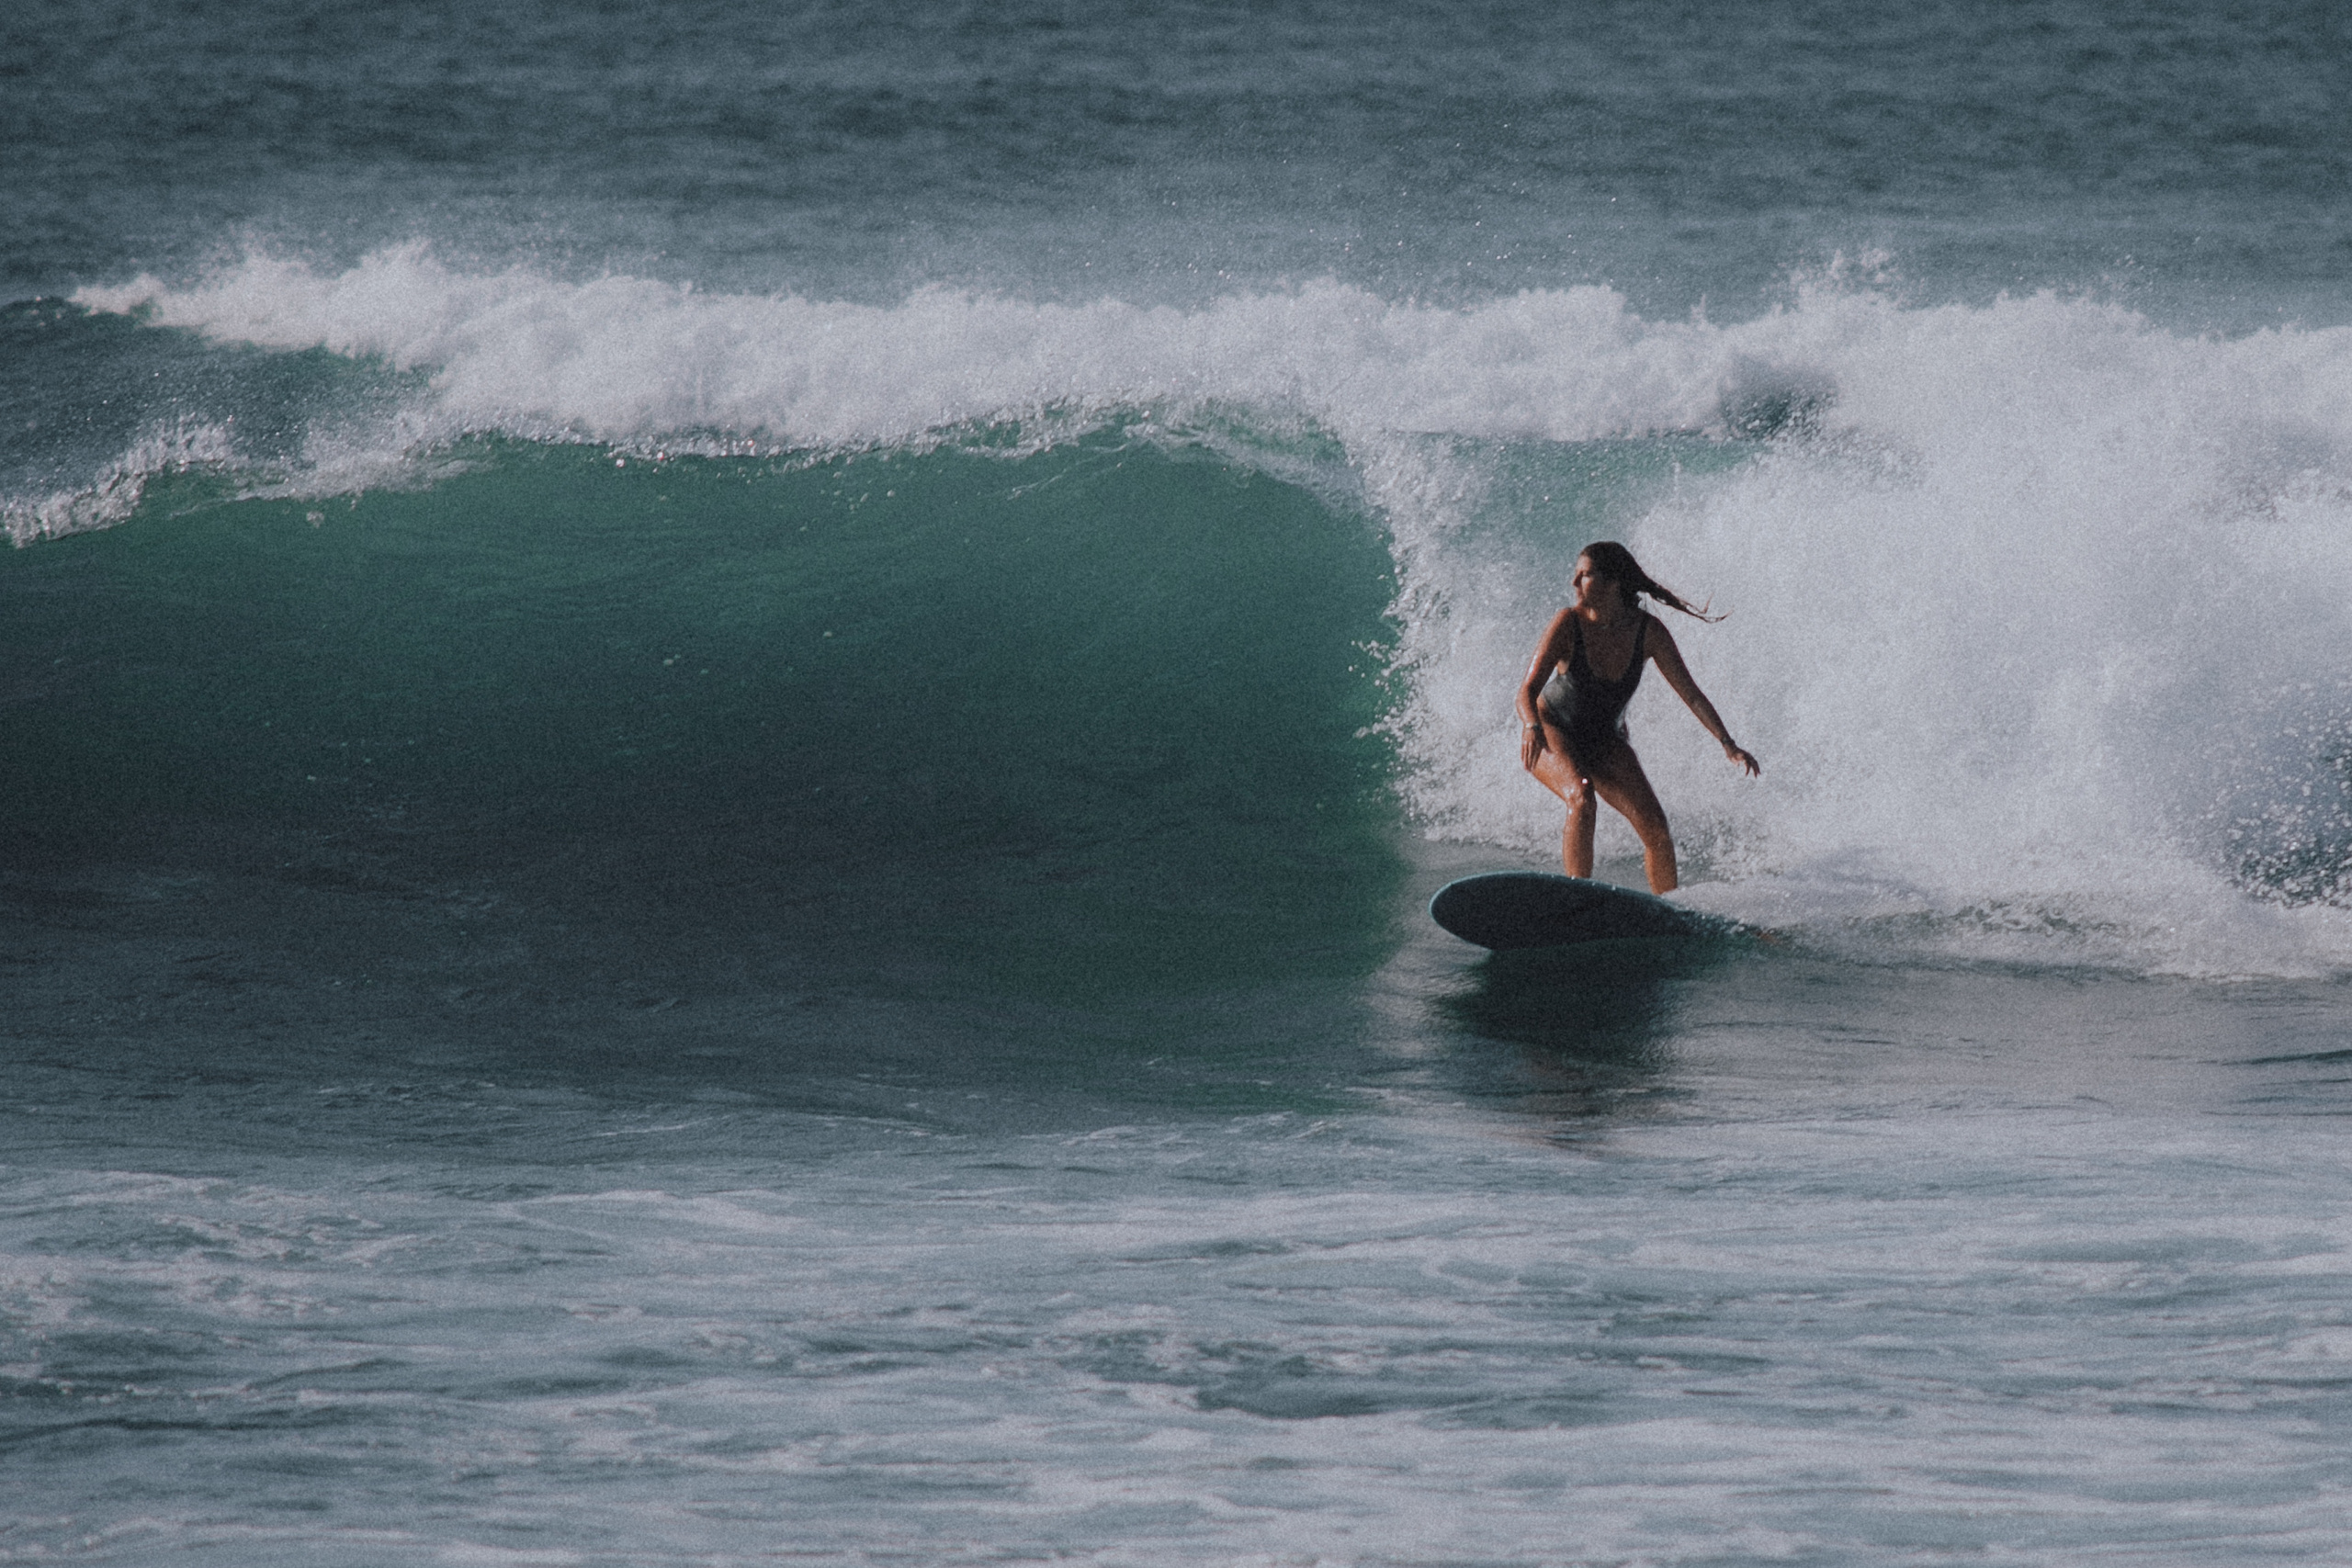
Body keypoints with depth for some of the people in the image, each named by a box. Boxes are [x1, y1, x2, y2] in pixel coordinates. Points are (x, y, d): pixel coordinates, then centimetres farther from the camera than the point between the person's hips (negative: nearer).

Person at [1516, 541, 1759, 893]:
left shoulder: (1648, 632, -17)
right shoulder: (1568, 624, -24)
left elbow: (1690, 693, -10)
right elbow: (1527, 691, -29)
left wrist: (1728, 745, -20)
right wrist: (1531, 727, -51)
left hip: (1604, 742, 3)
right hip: (1553, 735, -3)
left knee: (1655, 826, -12)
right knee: (1582, 798, -33)